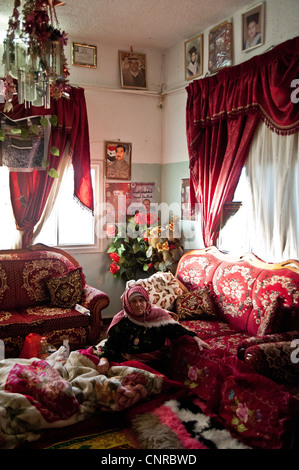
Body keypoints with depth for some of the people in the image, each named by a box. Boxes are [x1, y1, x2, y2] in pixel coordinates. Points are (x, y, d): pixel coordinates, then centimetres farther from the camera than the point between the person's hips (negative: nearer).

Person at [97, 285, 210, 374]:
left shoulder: (158, 315, 4)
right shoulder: (120, 321, 3)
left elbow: (177, 330, 2)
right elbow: (110, 344, -1)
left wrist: (196, 339, -13)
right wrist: (103, 359, -21)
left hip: (156, 363, 2)